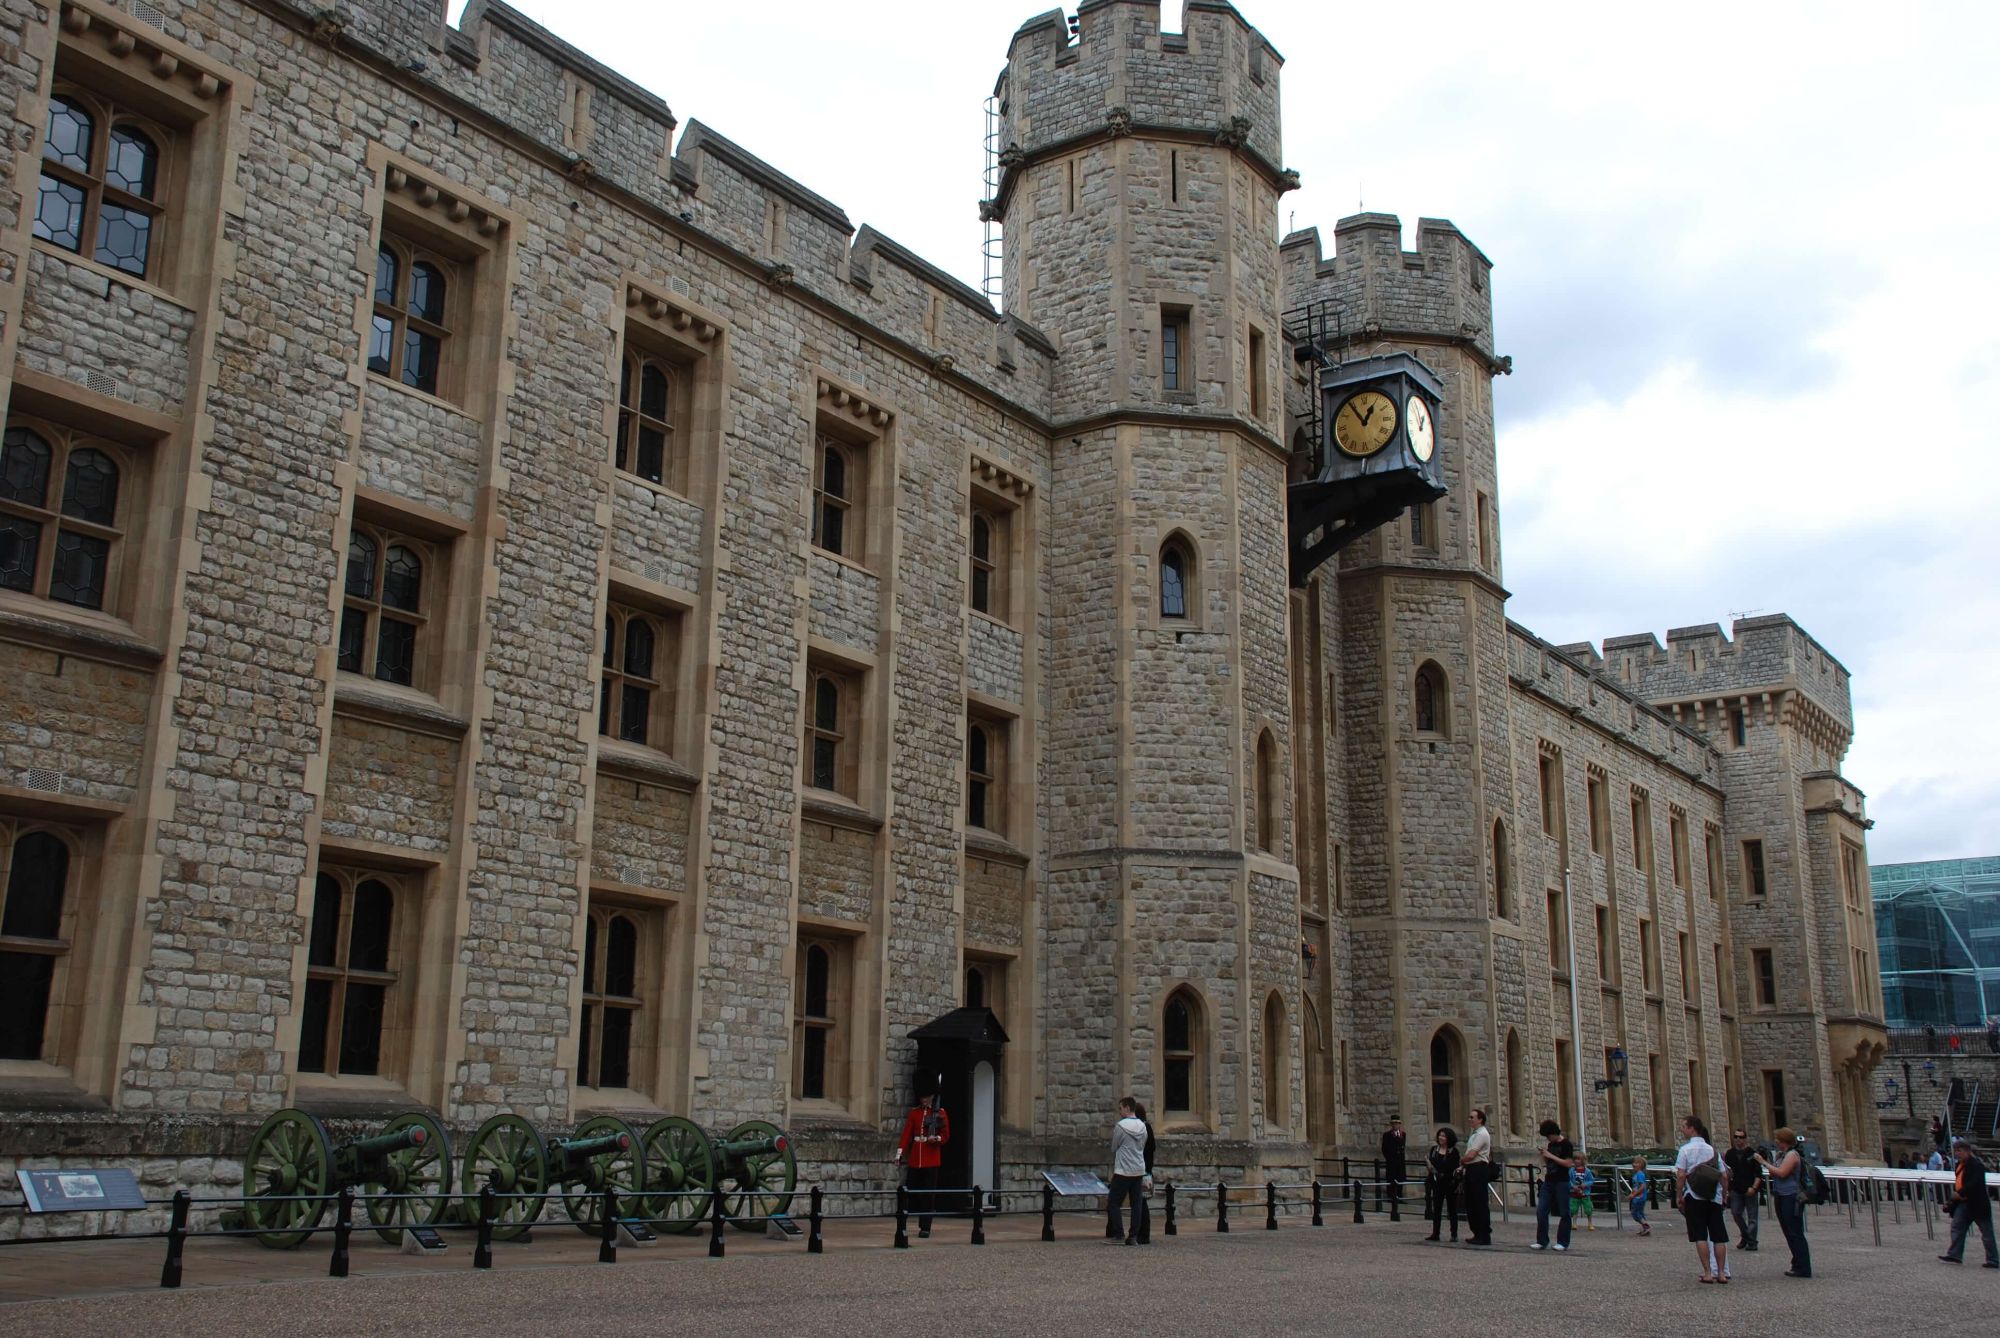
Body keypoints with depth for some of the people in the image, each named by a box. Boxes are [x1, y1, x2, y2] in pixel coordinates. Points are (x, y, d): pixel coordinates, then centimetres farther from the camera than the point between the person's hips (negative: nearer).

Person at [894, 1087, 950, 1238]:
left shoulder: (941, 1113, 3)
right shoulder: (914, 1112, 8)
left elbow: (946, 1136, 3)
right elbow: (906, 1134, 3)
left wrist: (936, 1138, -19)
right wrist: (899, 1154, -7)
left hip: (932, 1159, -3)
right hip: (915, 1158, 3)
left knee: (928, 1194, -3)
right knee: (911, 1191, 1)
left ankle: (925, 1227, 2)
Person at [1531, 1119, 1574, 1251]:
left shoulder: (1565, 1144, -6)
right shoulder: (1550, 1145, 15)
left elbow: (1568, 1163, -14)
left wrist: (1551, 1156, -14)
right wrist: (1544, 1157, 3)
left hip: (1561, 1182, -7)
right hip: (1548, 1181, 7)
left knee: (1563, 1213, 1)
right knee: (1541, 1211, -1)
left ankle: (1563, 1242, 8)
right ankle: (1542, 1241, 3)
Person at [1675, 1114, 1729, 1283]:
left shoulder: (1686, 1149, -6)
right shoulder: (1712, 1149, 8)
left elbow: (1681, 1175, -12)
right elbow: (1724, 1176, 6)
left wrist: (1678, 1196, -3)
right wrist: (1723, 1194, 15)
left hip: (1694, 1197, -4)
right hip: (1714, 1198, 4)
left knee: (1700, 1236, -1)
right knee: (1718, 1236, 7)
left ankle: (1708, 1272, -4)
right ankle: (1721, 1273, 8)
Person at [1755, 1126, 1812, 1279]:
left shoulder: (1792, 1154, -11)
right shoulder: (1781, 1154, 17)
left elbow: (1781, 1173, -21)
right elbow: (1774, 1174, 19)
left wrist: (1764, 1163, -15)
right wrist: (1767, 1161, 7)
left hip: (1791, 1198, -10)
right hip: (1781, 1197, 10)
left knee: (1795, 1233, -8)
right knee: (1789, 1232, 13)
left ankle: (1803, 1269, -6)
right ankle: (1798, 1265, 19)